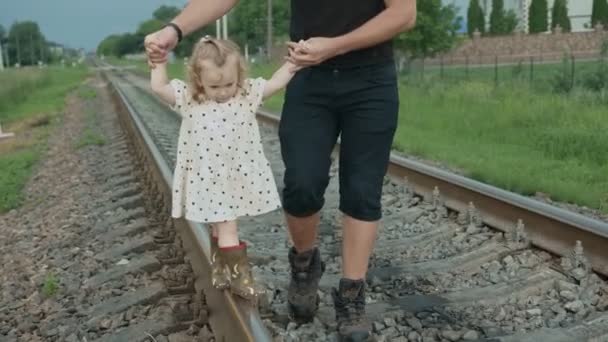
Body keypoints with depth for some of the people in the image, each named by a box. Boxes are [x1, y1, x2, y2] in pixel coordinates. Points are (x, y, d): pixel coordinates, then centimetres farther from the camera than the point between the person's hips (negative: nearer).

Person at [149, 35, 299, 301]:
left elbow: (275, 83, -1)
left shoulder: (248, 94, -3)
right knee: (226, 229, 0)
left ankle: (220, 269, 37)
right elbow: (158, 87, -11)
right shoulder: (188, 99, -8)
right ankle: (239, 275, 13)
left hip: (240, 177, 3)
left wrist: (293, 61, -9)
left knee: (221, 226, 19)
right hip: (209, 181, -2)